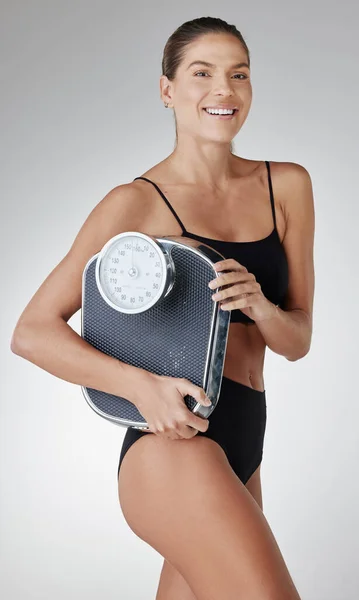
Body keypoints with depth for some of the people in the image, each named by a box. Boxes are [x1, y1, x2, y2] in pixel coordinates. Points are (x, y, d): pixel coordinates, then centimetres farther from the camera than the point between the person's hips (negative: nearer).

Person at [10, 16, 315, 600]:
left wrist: (259, 306, -13)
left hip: (242, 450, 7)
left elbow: (298, 341, 10)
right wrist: (141, 385, -21)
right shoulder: (137, 203, -5)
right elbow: (33, 332, -6)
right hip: (176, 446, -6)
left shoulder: (287, 186, 9)